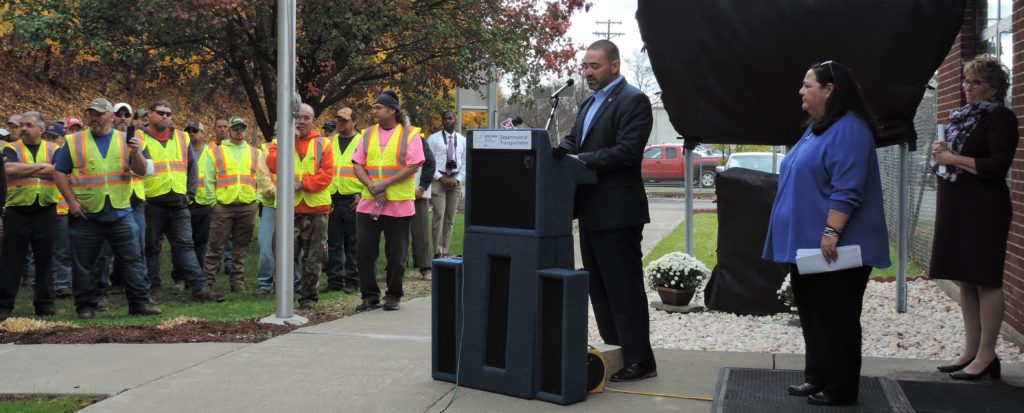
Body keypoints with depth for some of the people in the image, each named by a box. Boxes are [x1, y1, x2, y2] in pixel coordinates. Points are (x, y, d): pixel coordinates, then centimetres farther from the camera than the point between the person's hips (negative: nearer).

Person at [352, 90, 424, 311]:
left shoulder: (409, 134, -2)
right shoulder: (368, 133, 12)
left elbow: (412, 167, -11)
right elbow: (357, 165, 6)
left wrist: (384, 184, -16)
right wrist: (372, 187, -10)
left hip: (398, 204, -4)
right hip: (368, 202, 4)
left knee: (396, 254, 4)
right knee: (364, 251, 3)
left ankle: (393, 295, 19)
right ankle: (370, 295, 15)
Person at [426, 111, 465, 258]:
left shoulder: (463, 140, 11)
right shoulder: (433, 139, 1)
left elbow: (465, 163, 11)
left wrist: (458, 179, -4)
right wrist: (441, 178, -12)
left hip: (456, 181, 4)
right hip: (438, 180, -4)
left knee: (450, 218, 5)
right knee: (439, 216, -12)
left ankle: (445, 251, 10)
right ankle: (438, 252, -10)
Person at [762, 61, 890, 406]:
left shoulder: (849, 130, -16)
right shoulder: (815, 128, 16)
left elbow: (847, 191, -23)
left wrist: (831, 232, -27)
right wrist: (796, 235, 22)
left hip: (831, 248, -10)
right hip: (806, 244, 10)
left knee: (834, 319, -1)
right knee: (812, 316, 16)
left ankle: (840, 388, 8)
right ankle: (818, 377, 26)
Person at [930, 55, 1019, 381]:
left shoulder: (1001, 117, -7)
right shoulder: (963, 117, 17)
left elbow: (997, 166, -18)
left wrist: (953, 158, -15)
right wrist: (942, 153, 4)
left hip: (985, 208, -9)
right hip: (958, 207, 9)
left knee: (986, 279, -6)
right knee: (965, 279, 10)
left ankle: (986, 356, -2)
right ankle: (970, 350, 15)